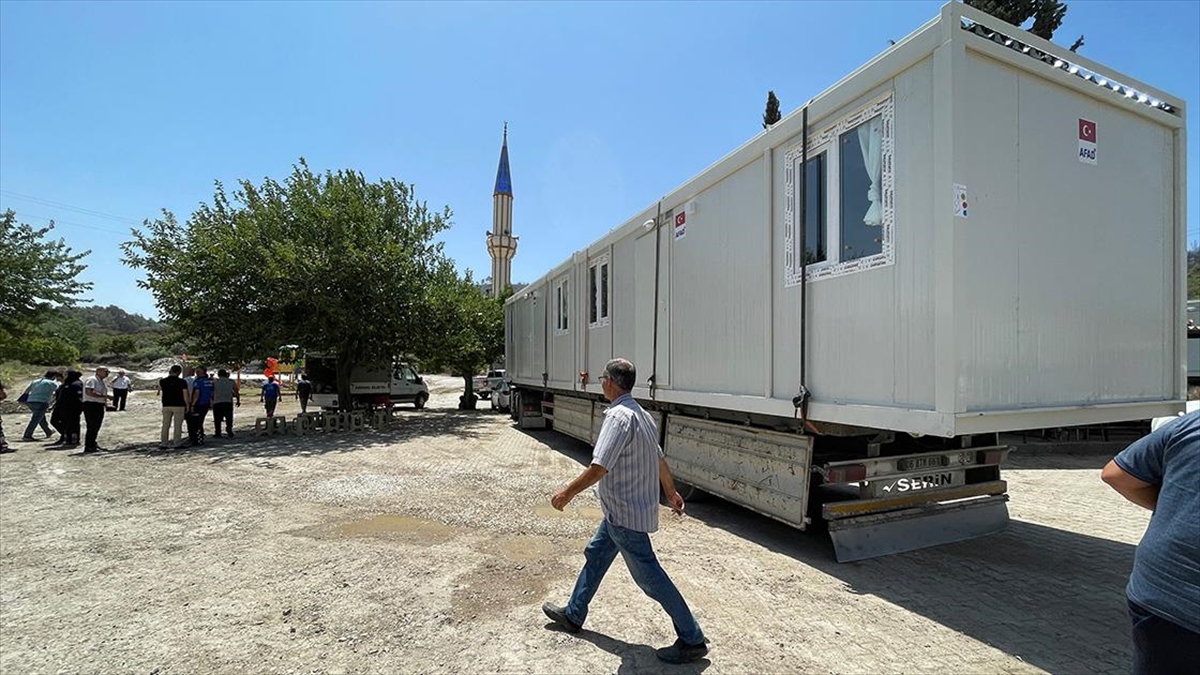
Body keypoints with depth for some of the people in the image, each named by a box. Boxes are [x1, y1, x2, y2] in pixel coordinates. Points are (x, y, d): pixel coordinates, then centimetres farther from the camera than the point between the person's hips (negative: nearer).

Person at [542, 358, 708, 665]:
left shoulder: (619, 416, -24)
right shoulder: (642, 414, 6)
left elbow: (599, 467, -29)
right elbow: (660, 459, 15)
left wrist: (567, 493, -17)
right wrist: (672, 493, 26)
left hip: (624, 515, -10)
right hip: (621, 511, 10)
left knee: (649, 576, 1)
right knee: (595, 554, 22)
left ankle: (692, 640, 14)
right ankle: (573, 615, 39)